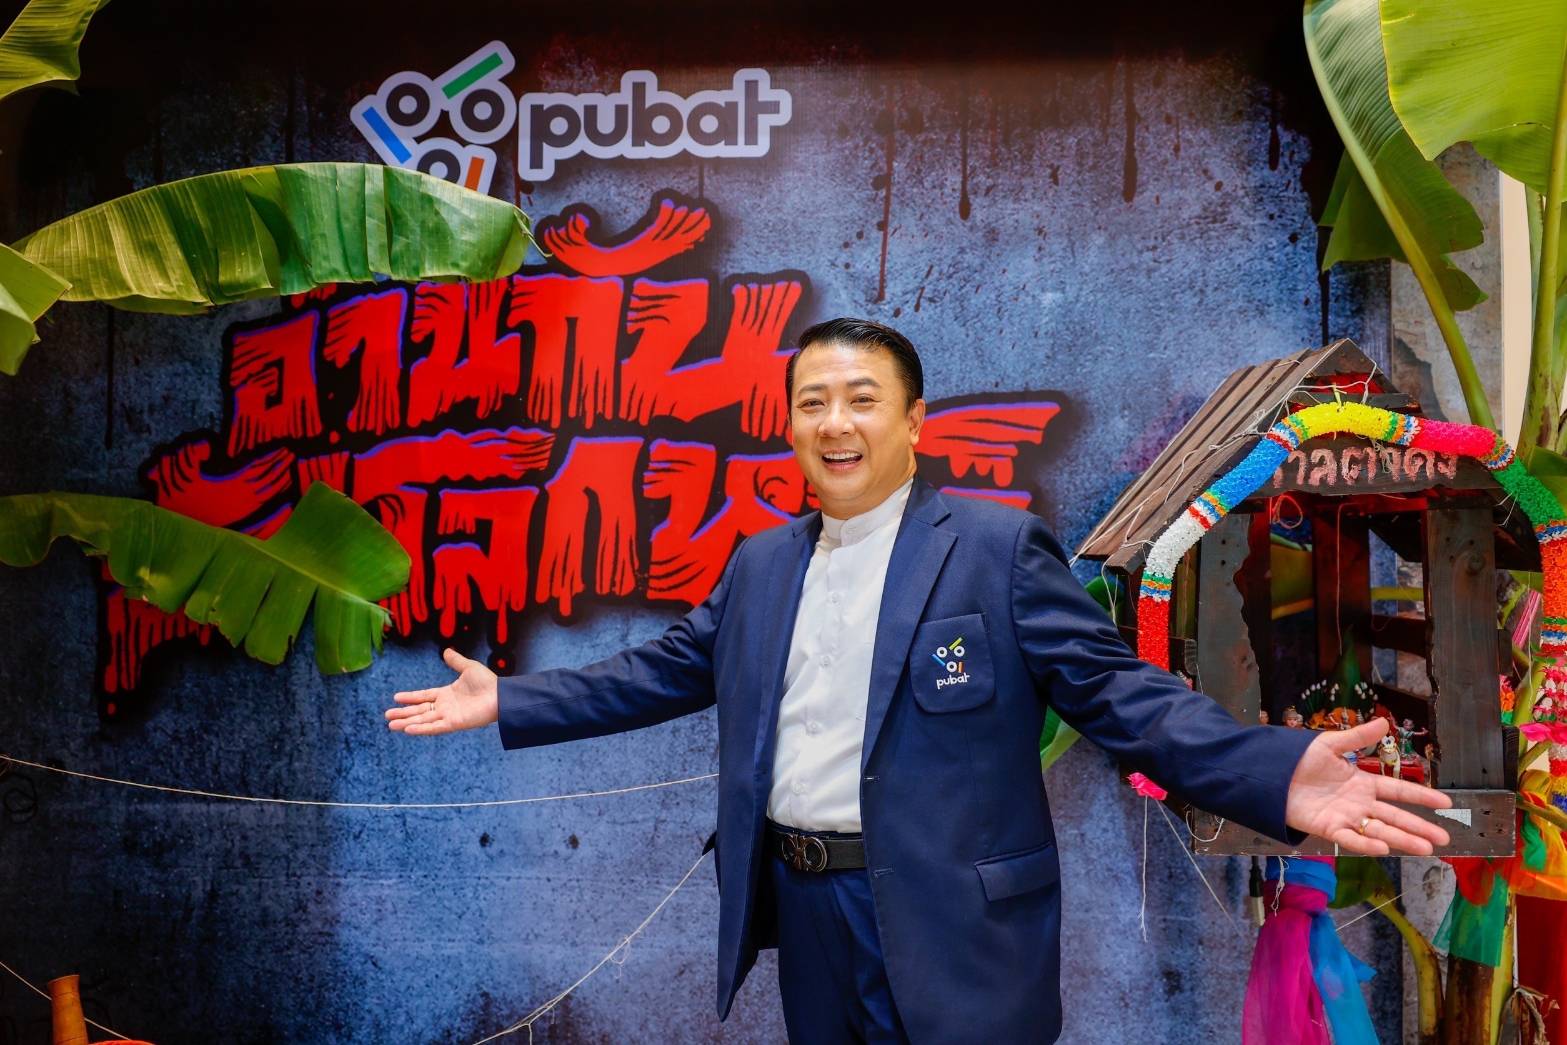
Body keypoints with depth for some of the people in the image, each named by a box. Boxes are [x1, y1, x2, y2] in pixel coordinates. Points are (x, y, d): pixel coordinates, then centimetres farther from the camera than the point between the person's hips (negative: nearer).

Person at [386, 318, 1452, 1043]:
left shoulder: (999, 548, -8)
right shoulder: (759, 567, 9)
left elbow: (1119, 691, -13)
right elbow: (659, 674, 14)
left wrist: (1275, 773, -28)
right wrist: (508, 701, 12)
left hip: (946, 938, -5)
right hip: (802, 914, 6)